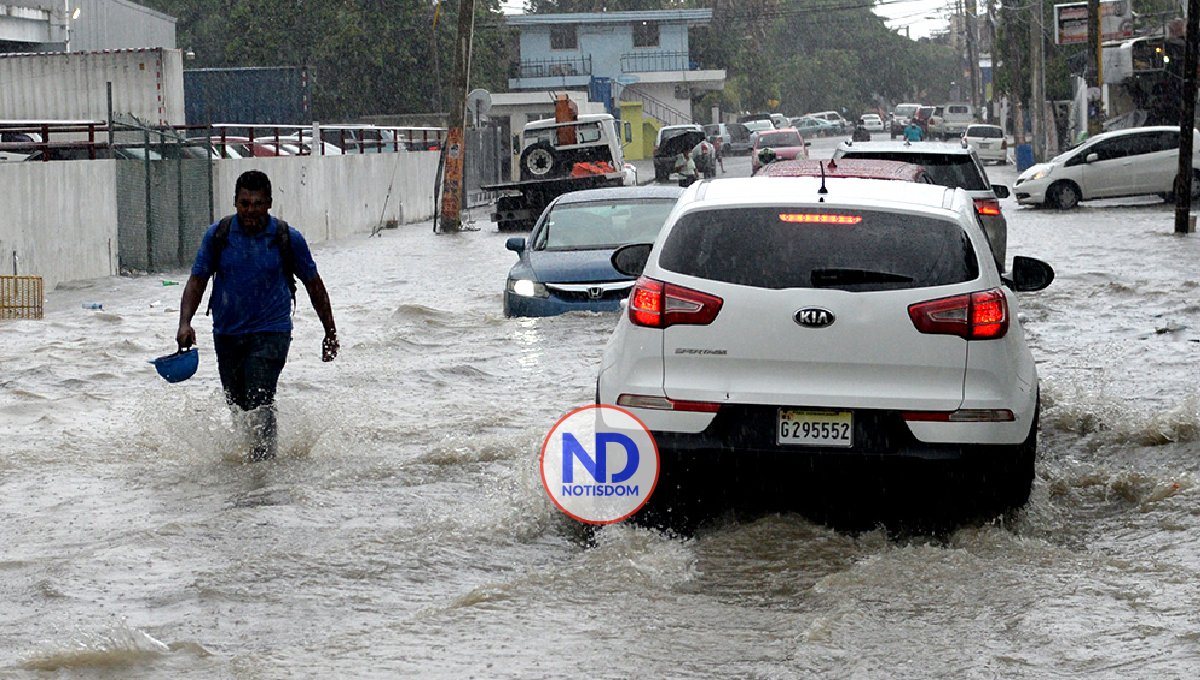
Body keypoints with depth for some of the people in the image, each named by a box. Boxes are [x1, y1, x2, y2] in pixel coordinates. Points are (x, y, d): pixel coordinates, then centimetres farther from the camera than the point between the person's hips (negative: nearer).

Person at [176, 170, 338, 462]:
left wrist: (330, 333, 10)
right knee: (237, 405, 14)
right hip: (227, 335, 3)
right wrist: (185, 323, -16)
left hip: (271, 332, -3)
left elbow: (313, 285, 5)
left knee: (259, 400, -20)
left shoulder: (288, 238, -6)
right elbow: (197, 281, 0)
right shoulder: (217, 235, -3)